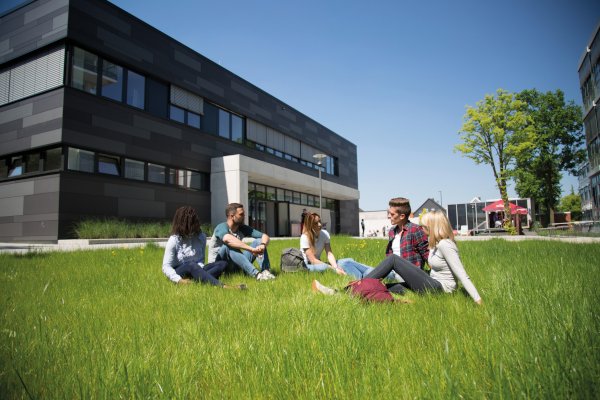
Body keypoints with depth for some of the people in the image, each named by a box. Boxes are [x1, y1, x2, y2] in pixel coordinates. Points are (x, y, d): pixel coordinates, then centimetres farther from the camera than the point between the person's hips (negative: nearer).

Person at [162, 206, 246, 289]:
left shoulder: (201, 236, 2)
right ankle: (222, 286, -57)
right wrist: (179, 280, -30)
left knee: (223, 264, -16)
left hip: (195, 270, 5)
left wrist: (199, 271, -23)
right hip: (179, 273, -4)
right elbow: (166, 267, -13)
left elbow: (201, 259, 1)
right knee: (192, 265, -38)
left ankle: (194, 280, -41)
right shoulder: (174, 240, -9)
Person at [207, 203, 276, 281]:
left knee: (259, 241, -8)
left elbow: (265, 236, -4)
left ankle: (265, 271, -32)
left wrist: (262, 245, -28)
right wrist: (252, 249, -46)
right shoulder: (222, 227, -18)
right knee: (228, 246, -36)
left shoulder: (242, 228, 2)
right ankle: (256, 274, -45)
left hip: (235, 265, 6)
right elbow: (228, 239, -42)